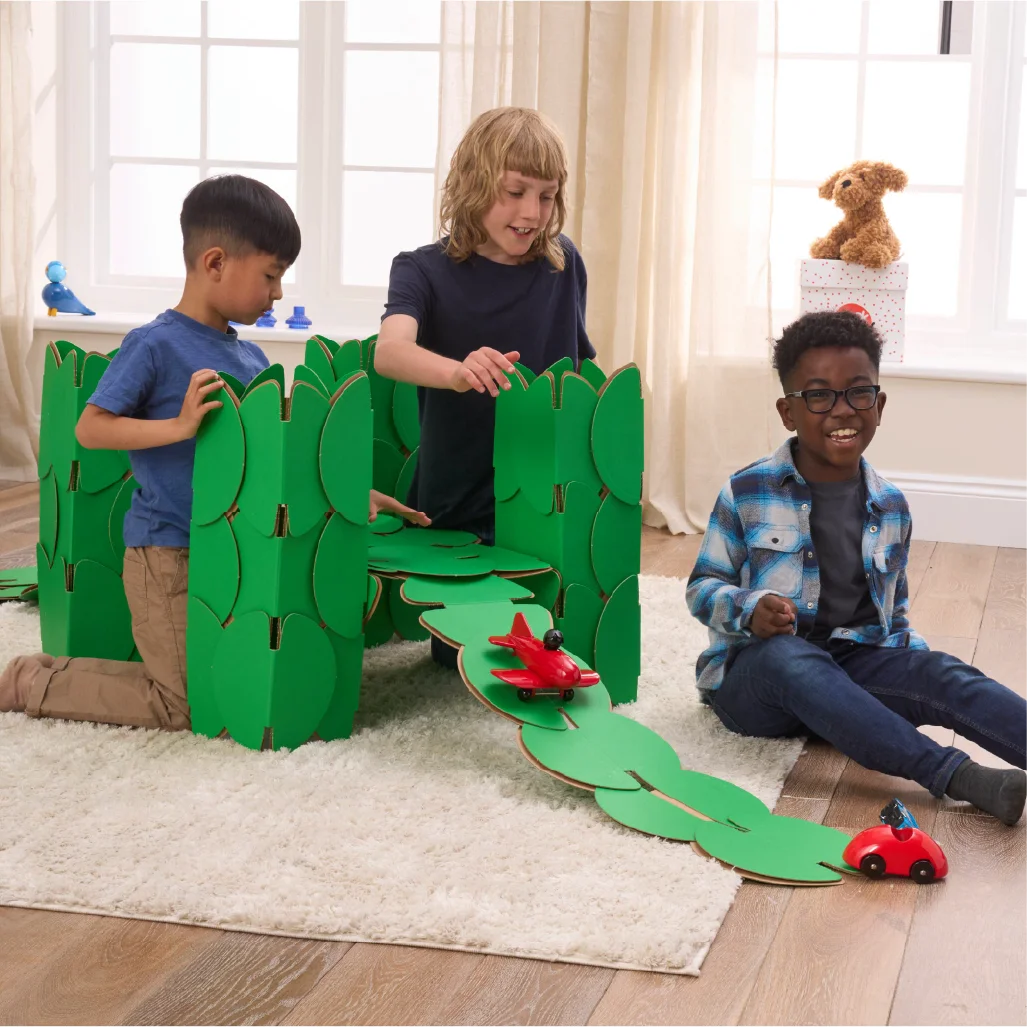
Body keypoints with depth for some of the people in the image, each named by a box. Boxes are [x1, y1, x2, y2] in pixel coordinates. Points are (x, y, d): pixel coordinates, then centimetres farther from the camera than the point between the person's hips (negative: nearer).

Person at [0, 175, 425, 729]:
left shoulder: (251, 358, 9)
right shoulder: (154, 345, -12)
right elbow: (90, 428, -14)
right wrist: (180, 425, -24)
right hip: (167, 553, -8)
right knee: (188, 704, -4)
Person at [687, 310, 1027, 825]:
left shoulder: (891, 507, 10)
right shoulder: (747, 493, -2)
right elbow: (703, 587, 0)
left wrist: (912, 650, -2)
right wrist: (749, 611, -22)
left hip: (850, 668, 4)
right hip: (753, 674, -4)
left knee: (942, 674, -25)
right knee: (787, 655, -39)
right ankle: (953, 774, -50)